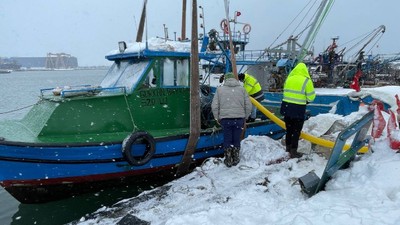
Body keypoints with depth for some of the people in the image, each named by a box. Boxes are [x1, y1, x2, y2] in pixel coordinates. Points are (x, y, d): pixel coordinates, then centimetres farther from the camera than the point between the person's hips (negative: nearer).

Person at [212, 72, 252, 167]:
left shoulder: (220, 89, 4)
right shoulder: (241, 88, 8)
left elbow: (214, 106, 1)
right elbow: (248, 105, 6)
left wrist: (217, 118, 13)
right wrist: (245, 117, 17)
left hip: (225, 119, -1)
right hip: (239, 118, 1)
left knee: (227, 140, 10)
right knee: (236, 140, 13)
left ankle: (228, 160, 17)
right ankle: (235, 159, 24)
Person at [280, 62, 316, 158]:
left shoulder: (288, 78, 4)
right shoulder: (306, 81, -10)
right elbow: (311, 97, -6)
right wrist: (305, 100, 13)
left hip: (287, 107, 5)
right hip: (299, 109, -5)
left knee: (289, 129, 19)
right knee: (296, 131, 5)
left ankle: (288, 147, 32)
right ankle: (293, 151, 7)